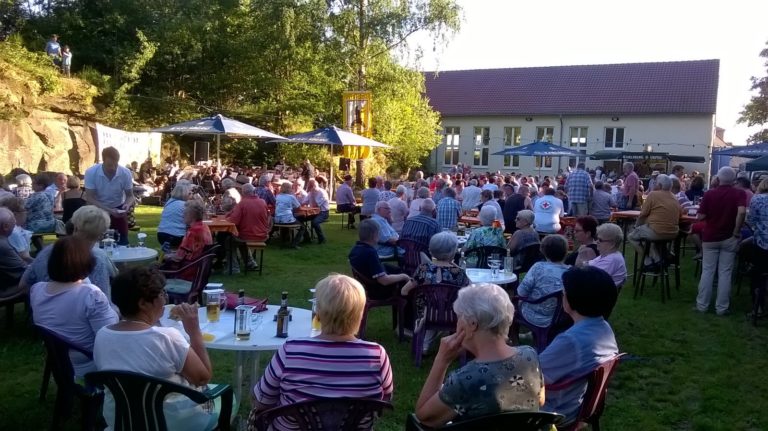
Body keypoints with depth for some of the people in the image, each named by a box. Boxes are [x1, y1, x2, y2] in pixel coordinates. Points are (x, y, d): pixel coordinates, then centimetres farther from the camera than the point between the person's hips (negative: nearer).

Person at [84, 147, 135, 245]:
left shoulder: (126, 173, -20)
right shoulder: (91, 172, -23)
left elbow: (130, 196, -9)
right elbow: (89, 198, -21)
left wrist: (127, 205, -33)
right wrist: (109, 210, -33)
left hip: (118, 210, 1)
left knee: (122, 243, 0)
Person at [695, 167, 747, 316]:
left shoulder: (709, 193, -5)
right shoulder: (739, 193, -7)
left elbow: (700, 216, -8)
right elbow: (742, 212, -25)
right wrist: (736, 232, -15)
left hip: (710, 237, 0)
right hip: (729, 238, 0)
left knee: (707, 271, 8)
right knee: (725, 273, 5)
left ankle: (702, 304, 12)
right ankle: (721, 307, 9)